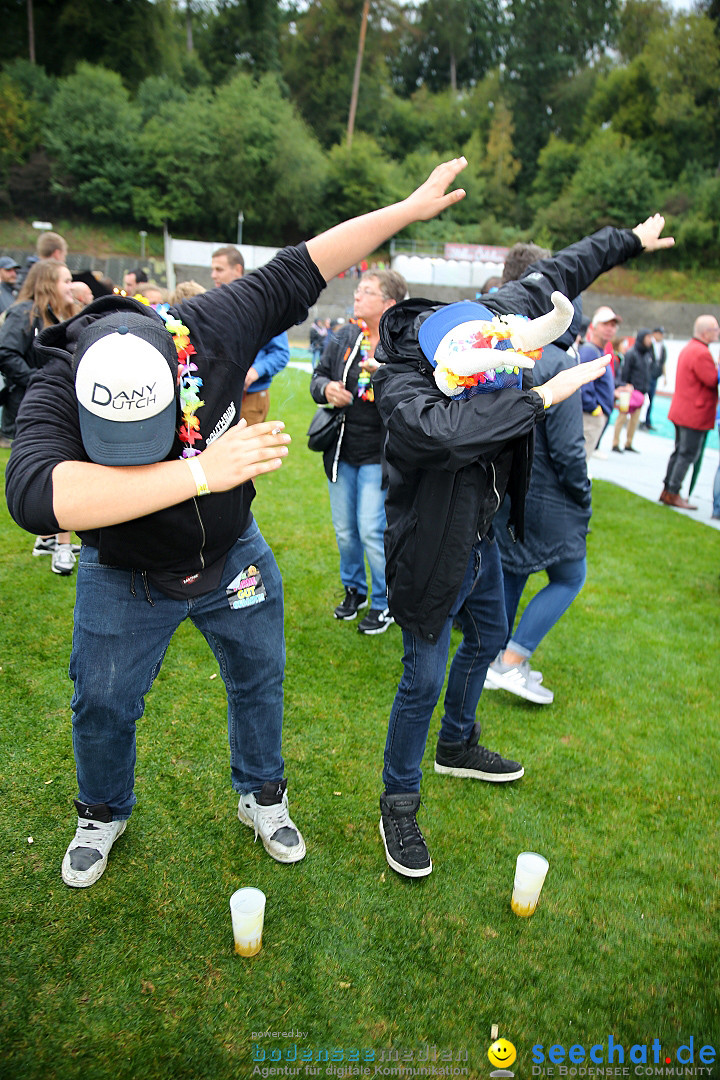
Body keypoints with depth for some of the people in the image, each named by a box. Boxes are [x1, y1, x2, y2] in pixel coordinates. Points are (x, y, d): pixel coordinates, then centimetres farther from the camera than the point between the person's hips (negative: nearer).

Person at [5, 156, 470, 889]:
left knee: (259, 679, 15)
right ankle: (103, 815, 42)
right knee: (103, 703, 11)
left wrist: (408, 209, -13)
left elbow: (300, 271, -15)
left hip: (233, 556, 2)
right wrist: (200, 473, -58)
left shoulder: (209, 330, -26)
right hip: (125, 578, -2)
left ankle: (262, 796, 42)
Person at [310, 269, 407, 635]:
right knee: (345, 530, 15)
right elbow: (318, 376, 13)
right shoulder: (343, 337, 5)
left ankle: (384, 603, 18)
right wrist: (326, 388, -9)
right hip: (341, 451, 6)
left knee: (372, 531, -4)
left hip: (379, 454, -5)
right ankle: (354, 589, 39)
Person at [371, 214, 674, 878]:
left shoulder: (488, 320, -12)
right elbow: (444, 429, -52)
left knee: (488, 638, 24)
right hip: (432, 548, -8)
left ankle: (457, 748, 50)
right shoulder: (398, 383, -31)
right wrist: (543, 396, -43)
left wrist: (632, 239, 20)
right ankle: (399, 803, 24)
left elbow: (554, 275, 5)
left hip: (481, 535, 8)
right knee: (424, 679, 0)